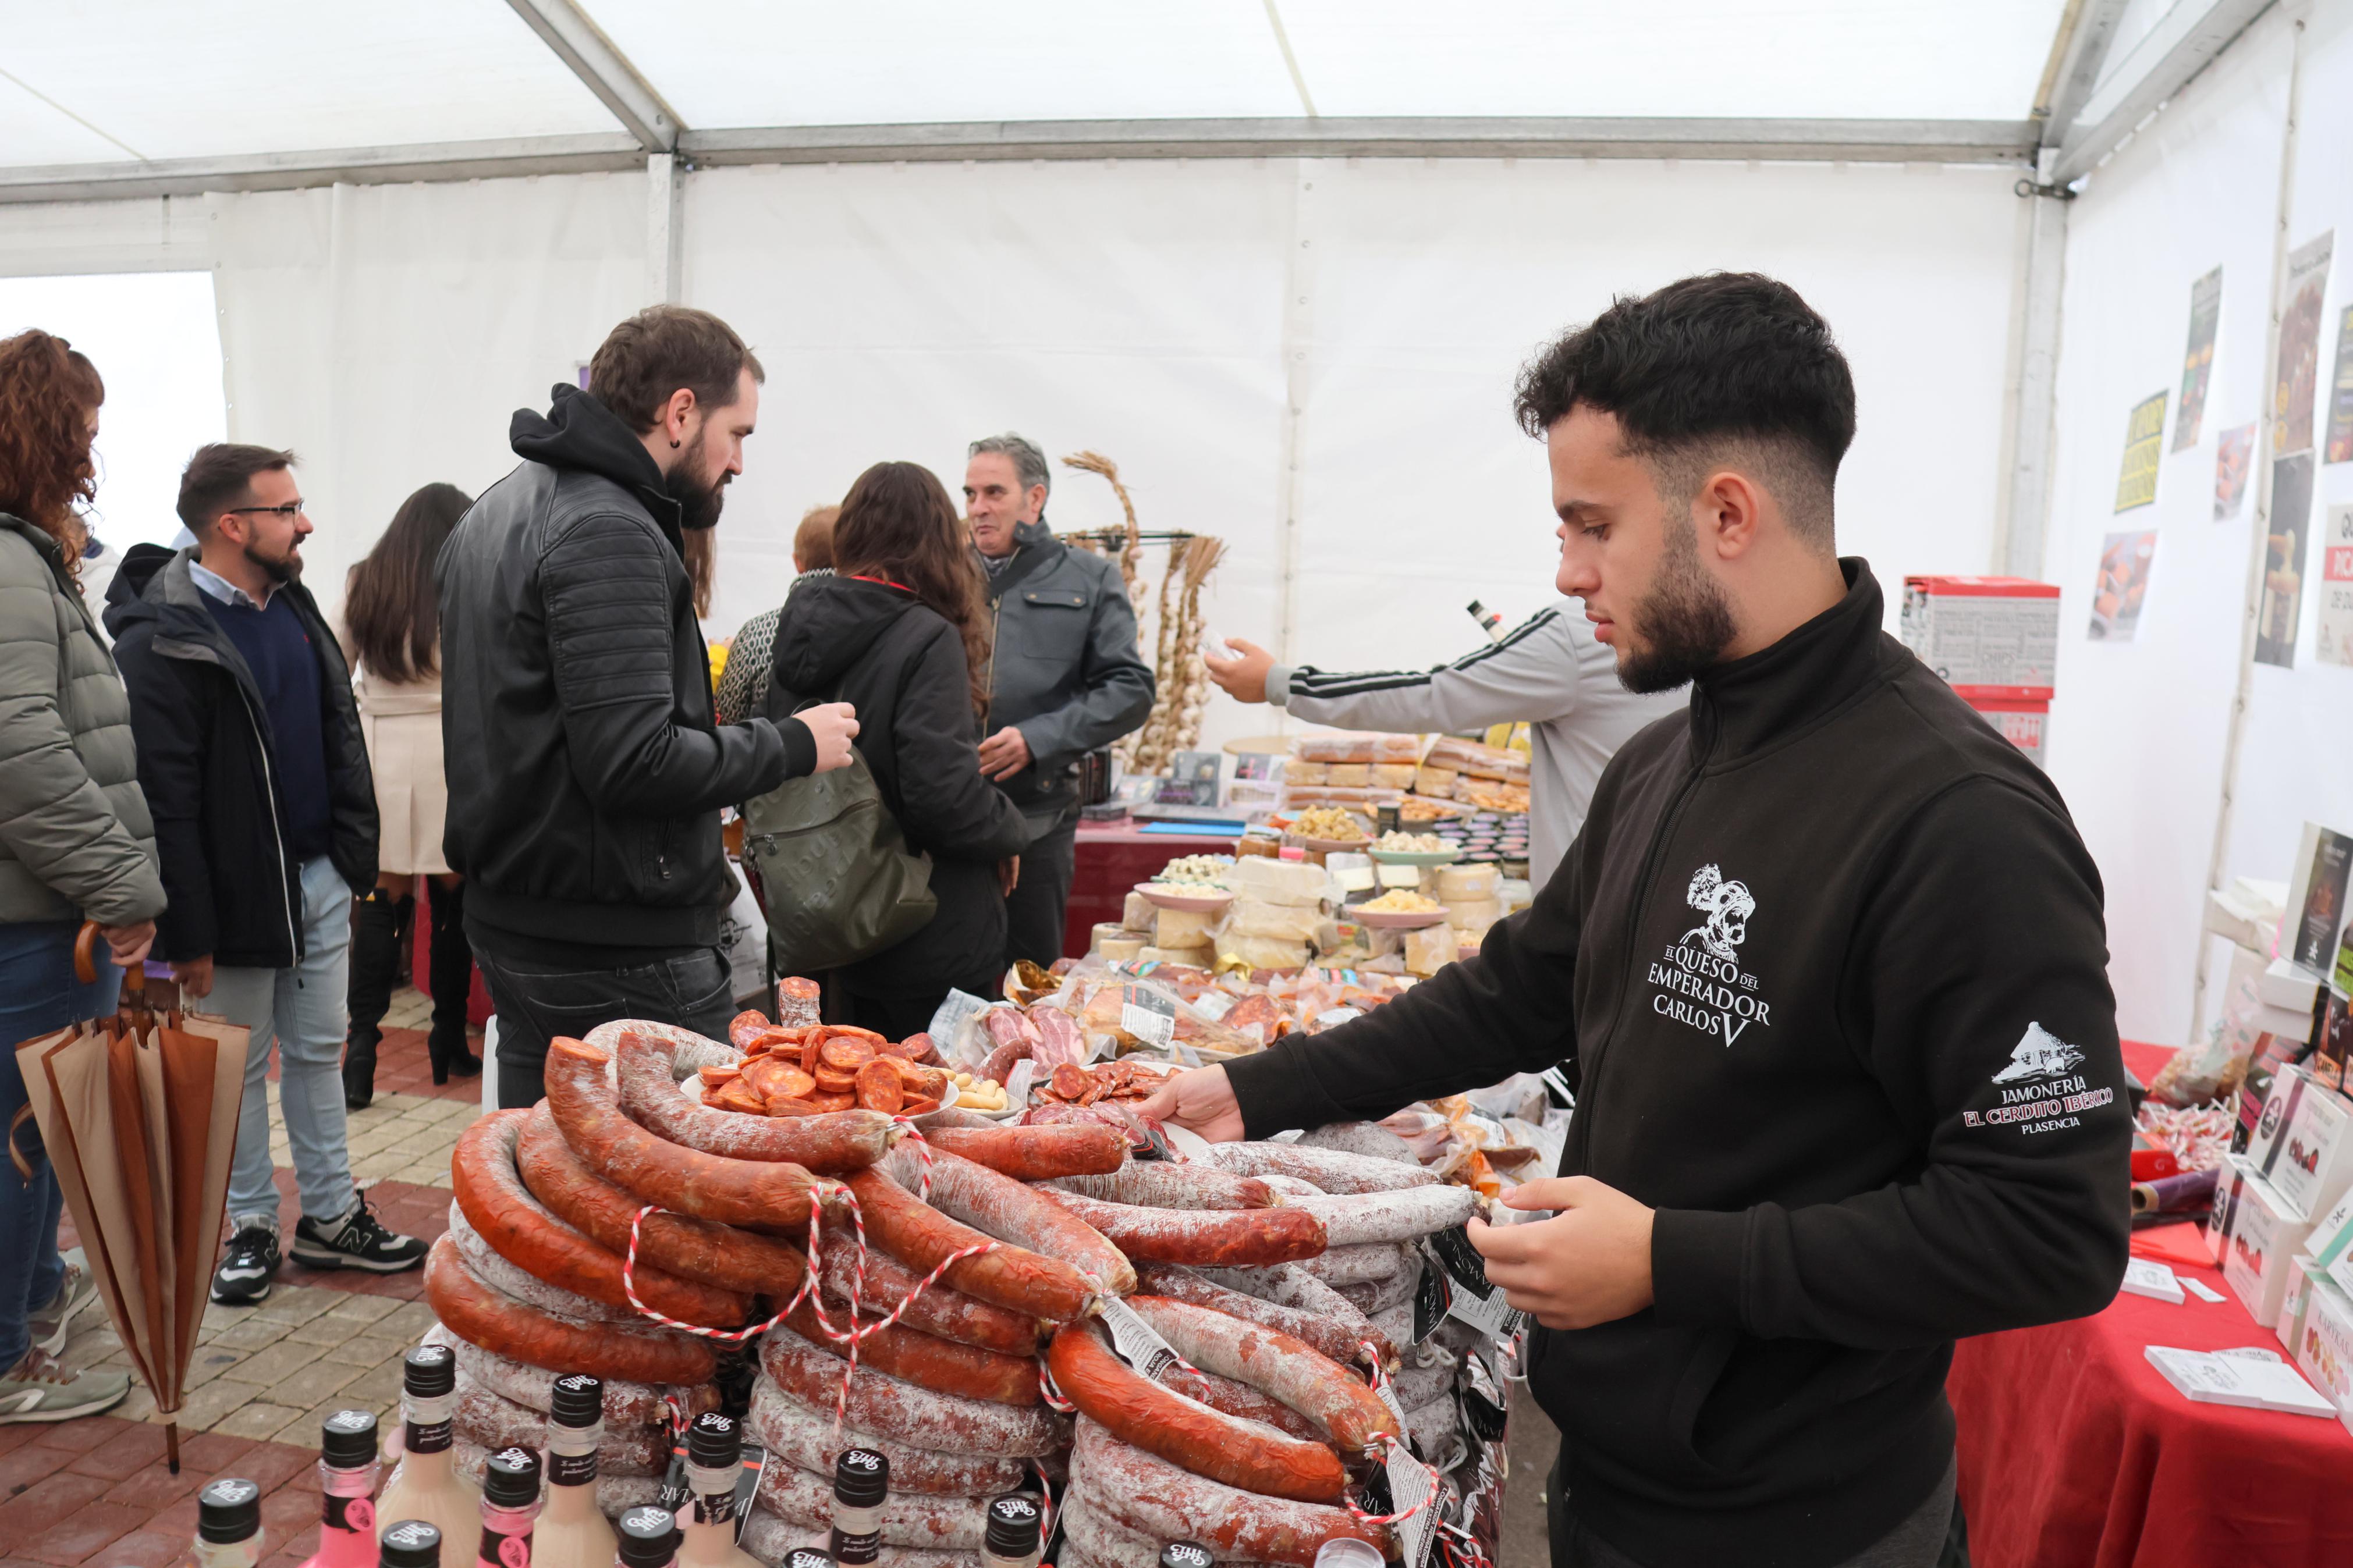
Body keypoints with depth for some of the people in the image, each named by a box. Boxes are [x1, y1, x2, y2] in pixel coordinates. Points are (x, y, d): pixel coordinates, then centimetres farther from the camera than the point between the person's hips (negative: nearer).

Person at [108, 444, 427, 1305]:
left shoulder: (294, 605, 8)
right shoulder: (161, 640, -16)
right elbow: (163, 800, -18)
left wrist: (354, 853, 11)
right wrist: (186, 933, -18)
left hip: (321, 878, 7)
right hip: (241, 893, -7)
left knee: (319, 1052, 15)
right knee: (240, 1068, 9)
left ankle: (330, 1216, 26)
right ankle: (251, 1227, 24)